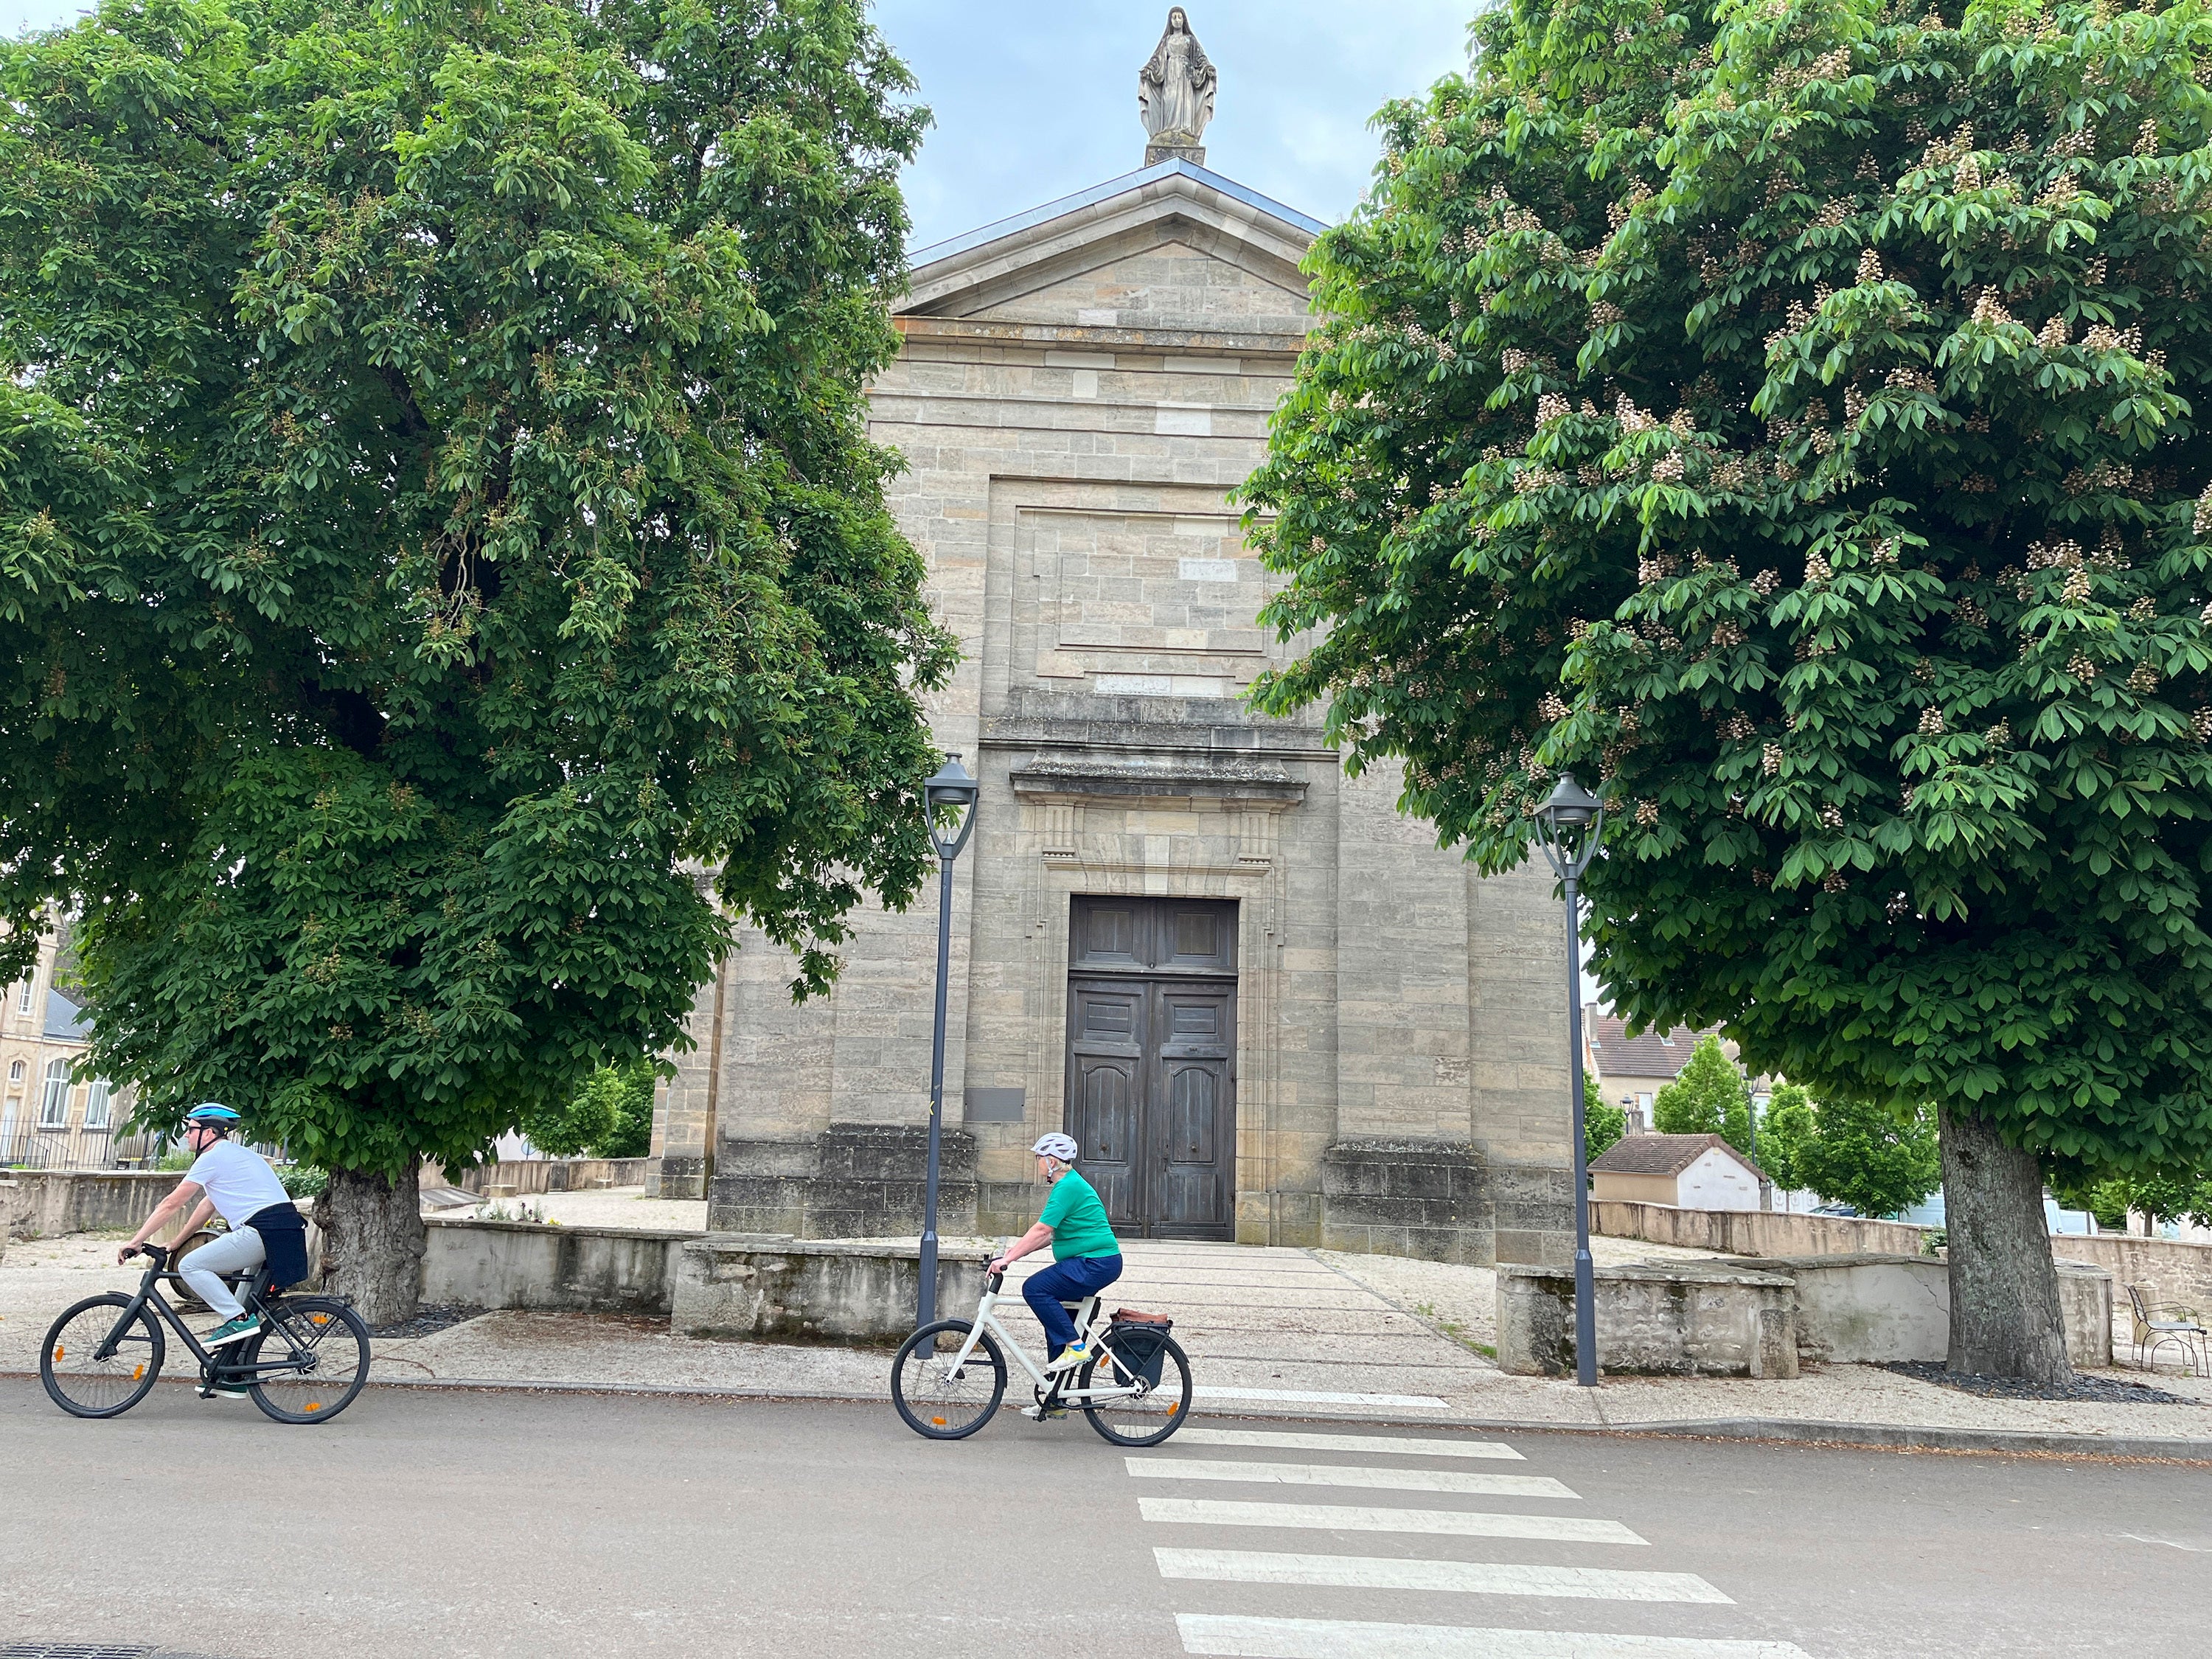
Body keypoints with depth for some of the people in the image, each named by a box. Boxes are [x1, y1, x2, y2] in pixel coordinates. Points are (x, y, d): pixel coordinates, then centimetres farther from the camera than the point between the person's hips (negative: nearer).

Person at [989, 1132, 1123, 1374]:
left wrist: (1007, 1259, -19)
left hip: (1096, 1264, -11)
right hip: (1092, 1262, 11)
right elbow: (1052, 1234, 18)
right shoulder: (1069, 1184, 17)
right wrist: (1016, 1251, 10)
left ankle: (1076, 1346, -13)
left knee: (1035, 1289, -15)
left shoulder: (1068, 1187, -15)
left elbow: (1041, 1231, -21)